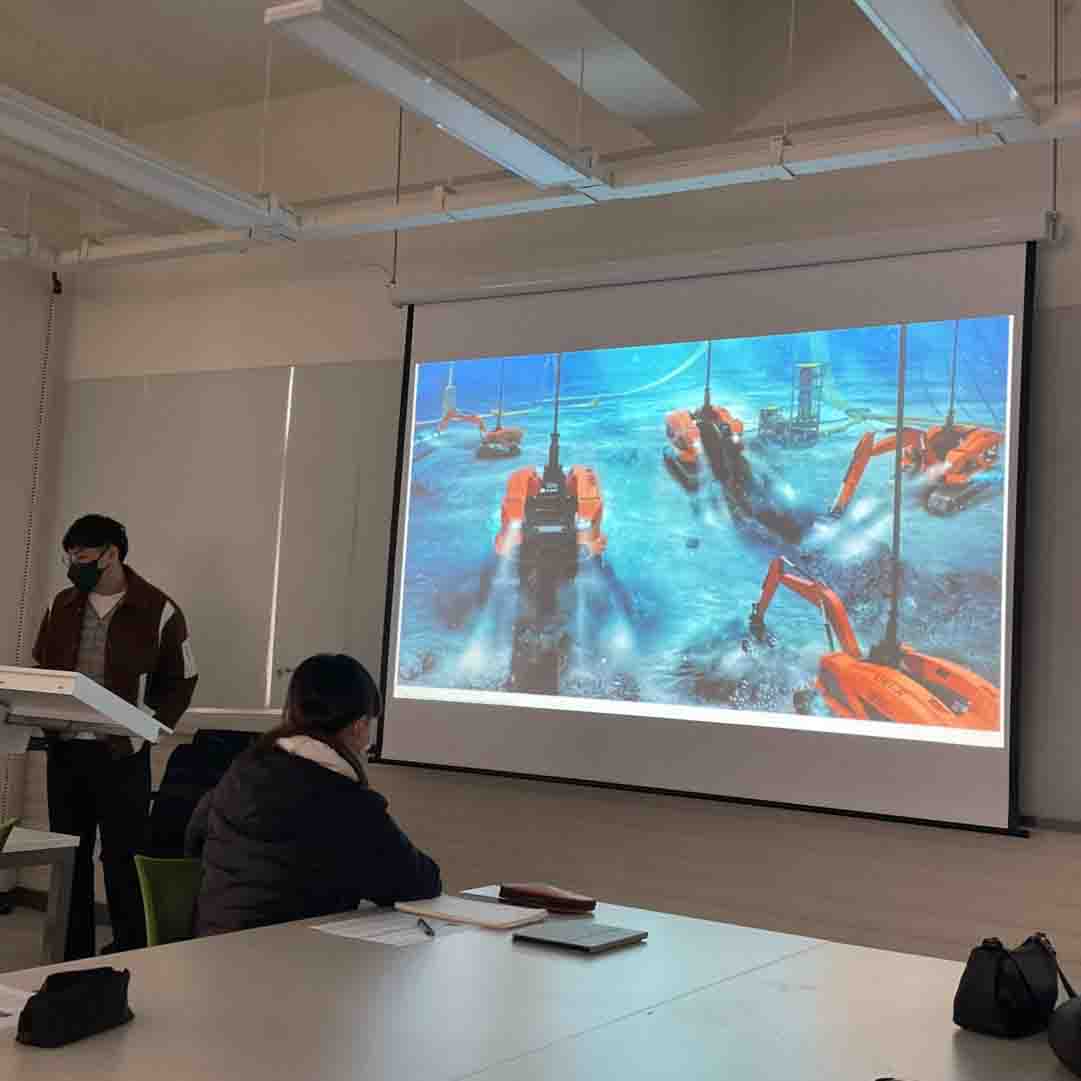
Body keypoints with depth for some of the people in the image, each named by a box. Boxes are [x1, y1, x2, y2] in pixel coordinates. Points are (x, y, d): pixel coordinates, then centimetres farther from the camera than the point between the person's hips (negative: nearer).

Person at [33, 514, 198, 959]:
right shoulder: (62, 605, 9)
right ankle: (73, 957, 22)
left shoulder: (158, 611, -6)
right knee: (69, 858, 11)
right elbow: (41, 671, 17)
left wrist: (142, 733, -13)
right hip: (64, 751, 5)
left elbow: (180, 683, -2)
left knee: (121, 859, 0)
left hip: (121, 756, -5)